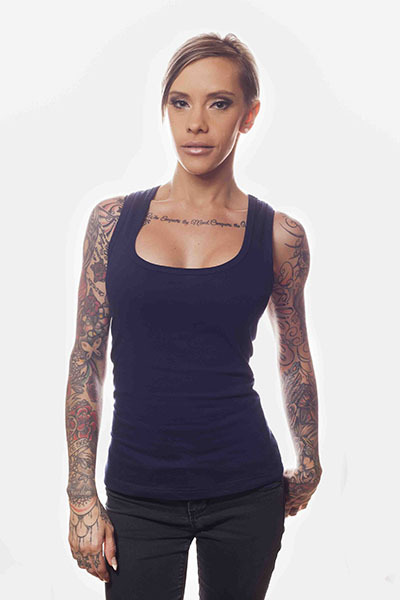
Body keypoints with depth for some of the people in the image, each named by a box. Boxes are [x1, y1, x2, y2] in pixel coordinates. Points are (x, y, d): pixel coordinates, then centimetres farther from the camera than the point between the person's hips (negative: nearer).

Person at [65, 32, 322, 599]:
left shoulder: (278, 234, -2)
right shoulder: (114, 219, -1)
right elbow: (86, 361, 1)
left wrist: (308, 465, 19)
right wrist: (83, 496, -2)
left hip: (245, 493, 0)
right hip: (137, 498, 0)